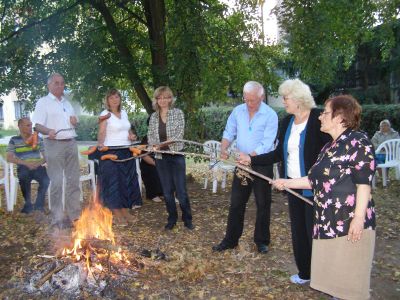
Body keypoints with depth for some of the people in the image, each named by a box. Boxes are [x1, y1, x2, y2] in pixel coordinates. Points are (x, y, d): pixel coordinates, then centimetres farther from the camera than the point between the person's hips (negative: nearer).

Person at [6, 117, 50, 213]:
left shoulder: (38, 139, 13)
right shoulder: (14, 140, 7)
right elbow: (9, 158, -4)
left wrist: (39, 162, -12)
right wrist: (26, 163, -17)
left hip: (38, 168, 1)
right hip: (23, 168, -1)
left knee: (46, 178, -31)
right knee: (24, 177, -36)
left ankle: (39, 205, -12)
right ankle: (28, 204, -11)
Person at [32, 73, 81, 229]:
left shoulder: (67, 103, 19)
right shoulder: (43, 102, -1)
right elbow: (37, 125, -10)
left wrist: (75, 121, 3)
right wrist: (49, 131, -31)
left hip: (71, 143, 6)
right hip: (54, 144, -6)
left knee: (73, 180, 8)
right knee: (56, 182, -6)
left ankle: (74, 214, 18)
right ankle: (57, 219, 1)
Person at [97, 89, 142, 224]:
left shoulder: (124, 113, 13)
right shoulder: (105, 114, -6)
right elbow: (101, 132, -17)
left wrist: (132, 135, 2)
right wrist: (100, 143, -36)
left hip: (126, 152, 7)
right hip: (111, 152, -6)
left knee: (126, 181, 9)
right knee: (114, 182, -3)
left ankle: (125, 213, 19)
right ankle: (118, 216, 6)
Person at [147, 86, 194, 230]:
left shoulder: (178, 113, -3)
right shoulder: (153, 116, 8)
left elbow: (180, 134, -11)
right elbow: (150, 135, 7)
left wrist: (166, 142, -24)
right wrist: (154, 145, -15)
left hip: (176, 156, -3)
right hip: (161, 157, 4)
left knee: (181, 190, 0)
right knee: (167, 191, 11)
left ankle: (187, 219, 17)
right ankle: (172, 218, 26)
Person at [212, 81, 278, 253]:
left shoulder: (270, 115, -14)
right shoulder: (238, 111, 0)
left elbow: (266, 144, -20)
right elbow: (229, 133, 5)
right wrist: (223, 148, -14)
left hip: (262, 165, -4)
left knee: (263, 204, 8)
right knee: (236, 203, 10)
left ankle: (261, 241, 25)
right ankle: (230, 240, 22)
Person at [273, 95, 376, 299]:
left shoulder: (358, 141, -9)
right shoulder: (329, 148, 16)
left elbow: (364, 182, -15)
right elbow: (315, 180, 19)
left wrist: (359, 218, -20)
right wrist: (287, 183, 21)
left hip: (350, 222, -8)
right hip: (327, 221, 8)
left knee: (348, 275, 2)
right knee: (331, 275, 16)